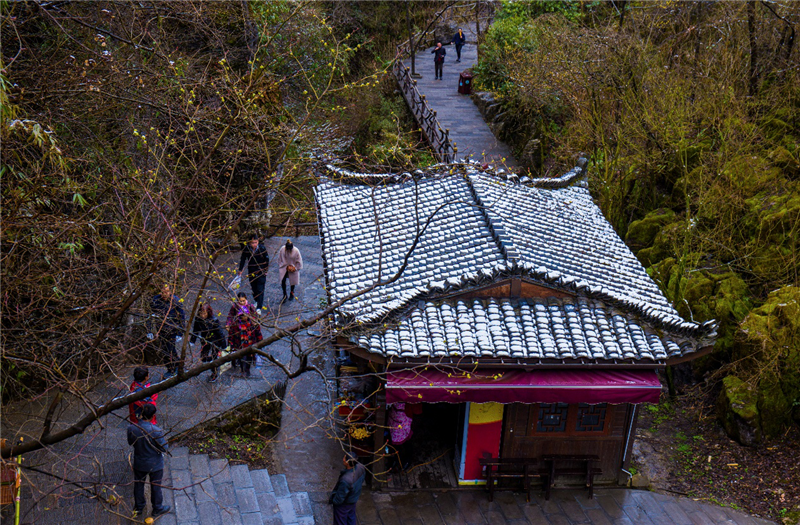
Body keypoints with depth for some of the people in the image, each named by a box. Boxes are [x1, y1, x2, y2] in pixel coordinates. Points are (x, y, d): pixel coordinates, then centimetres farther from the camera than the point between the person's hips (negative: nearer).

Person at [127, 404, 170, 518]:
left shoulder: (131, 428, -20)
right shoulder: (156, 431, -34)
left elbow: (130, 442, 0)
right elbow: (164, 448, -22)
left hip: (139, 463, 3)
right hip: (154, 465, -3)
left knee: (138, 484, 25)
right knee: (155, 486, 19)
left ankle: (139, 507, 46)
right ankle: (157, 509, 39)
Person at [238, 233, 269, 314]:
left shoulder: (262, 248, -17)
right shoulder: (246, 249, -13)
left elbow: (267, 259, -3)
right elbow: (242, 260, 1)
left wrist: (265, 270, 1)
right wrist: (240, 270, 0)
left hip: (261, 272, -3)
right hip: (251, 272, 3)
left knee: (260, 289, -7)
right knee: (253, 288, 16)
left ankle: (259, 308, -5)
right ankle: (256, 301, 42)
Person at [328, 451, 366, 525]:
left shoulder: (345, 480, -45)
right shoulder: (361, 468, -24)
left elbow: (339, 498, -30)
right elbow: (362, 479, 1)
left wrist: (331, 500, -9)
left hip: (343, 504, -7)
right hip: (354, 499, 7)